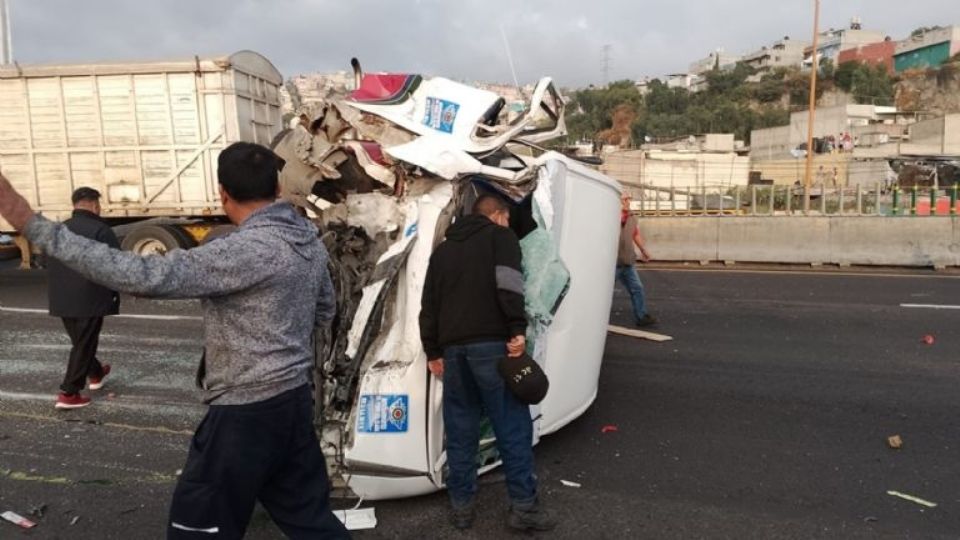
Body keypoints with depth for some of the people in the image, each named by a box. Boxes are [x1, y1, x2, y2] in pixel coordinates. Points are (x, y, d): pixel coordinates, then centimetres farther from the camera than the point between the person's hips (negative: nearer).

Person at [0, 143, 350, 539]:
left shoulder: (247, 251, -24)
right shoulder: (309, 240, 3)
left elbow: (146, 276, -28)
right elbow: (324, 311, 17)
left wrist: (34, 226, -26)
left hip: (246, 411, -8)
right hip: (294, 399, 8)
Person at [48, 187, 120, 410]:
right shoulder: (100, 230, -14)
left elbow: (50, 265, 16)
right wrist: (117, 292, 0)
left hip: (62, 300, 8)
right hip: (91, 299, -8)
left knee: (81, 341, 23)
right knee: (84, 345, 0)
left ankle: (95, 374, 42)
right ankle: (68, 394, 1)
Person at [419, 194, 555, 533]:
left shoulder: (443, 249, 25)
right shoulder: (500, 236, 8)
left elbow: (428, 304, 22)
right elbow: (508, 283, -12)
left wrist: (432, 351, 23)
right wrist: (517, 330, -15)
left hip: (452, 347, 6)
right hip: (490, 343, -5)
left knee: (460, 431, 12)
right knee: (513, 426, 0)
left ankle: (461, 505, 19)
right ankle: (524, 506, 2)